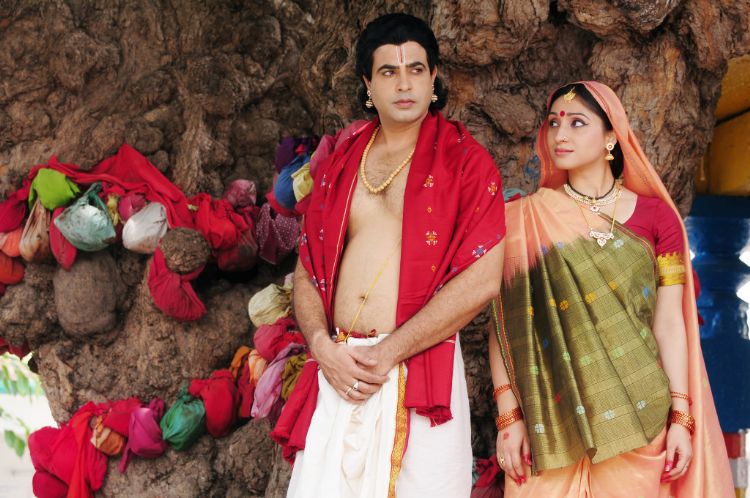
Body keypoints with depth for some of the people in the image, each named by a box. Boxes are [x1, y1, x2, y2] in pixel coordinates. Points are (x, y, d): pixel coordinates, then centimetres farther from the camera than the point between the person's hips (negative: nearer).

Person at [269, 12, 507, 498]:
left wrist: (386, 353, -12)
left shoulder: (464, 161, 0)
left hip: (420, 375, -4)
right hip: (338, 376, 4)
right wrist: (323, 346, -5)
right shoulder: (339, 165, 15)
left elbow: (482, 280, -10)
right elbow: (306, 273, 14)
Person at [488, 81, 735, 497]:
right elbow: (505, 323, -2)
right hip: (551, 418, 0)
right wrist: (508, 415, -7)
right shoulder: (526, 220, 2)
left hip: (637, 416, 1)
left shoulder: (654, 216, 3)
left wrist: (681, 417, -3)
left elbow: (669, 322, 1)